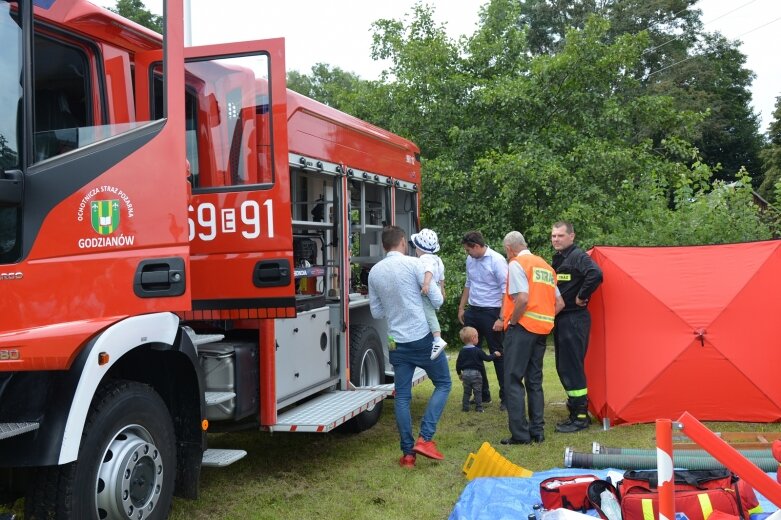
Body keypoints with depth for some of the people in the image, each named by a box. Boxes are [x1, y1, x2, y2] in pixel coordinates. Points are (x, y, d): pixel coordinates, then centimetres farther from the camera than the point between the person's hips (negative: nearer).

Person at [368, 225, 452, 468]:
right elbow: (436, 300, -10)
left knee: (402, 396, 10)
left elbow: (376, 312, 12)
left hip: (397, 343, 4)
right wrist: (438, 290, 13)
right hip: (423, 338, -4)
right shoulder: (413, 264, -11)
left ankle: (408, 453, 11)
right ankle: (425, 438, 0)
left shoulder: (374, 272, 5)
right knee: (443, 384, 12)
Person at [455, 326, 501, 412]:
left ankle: (465, 407, 10)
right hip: (475, 373, -4)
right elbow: (487, 358, -4)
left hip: (465, 374, 4)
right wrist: (495, 355, 13)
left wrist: (459, 373, 19)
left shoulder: (462, 352, 3)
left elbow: (458, 364, 6)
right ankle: (479, 407, 5)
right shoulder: (478, 351, -10)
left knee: (466, 392, 11)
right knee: (477, 392, 5)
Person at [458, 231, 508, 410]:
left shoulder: (497, 260, -14)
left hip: (491, 312, -7)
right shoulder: (470, 260, 7)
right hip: (472, 312, 7)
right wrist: (461, 307, 19)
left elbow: (505, 289, -16)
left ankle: (505, 397, 9)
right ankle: (482, 394, 22)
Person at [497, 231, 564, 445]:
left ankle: (519, 434, -5)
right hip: (542, 330, 8)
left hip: (522, 328, -8)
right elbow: (560, 303, 17)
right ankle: (537, 431, 16)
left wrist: (511, 321, -8)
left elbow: (522, 298, -20)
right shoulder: (546, 266, 18)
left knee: (513, 380, -3)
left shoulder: (516, 264, -7)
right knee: (535, 381, 14)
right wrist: (543, 318, 16)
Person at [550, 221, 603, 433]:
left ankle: (580, 417, 1)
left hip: (574, 319, -9)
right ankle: (576, 408, 24)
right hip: (560, 319, 9)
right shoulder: (557, 258, 15)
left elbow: (596, 274, -30)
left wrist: (581, 297, -21)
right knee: (563, 367, 14)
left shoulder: (578, 256, -13)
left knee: (572, 367, -6)